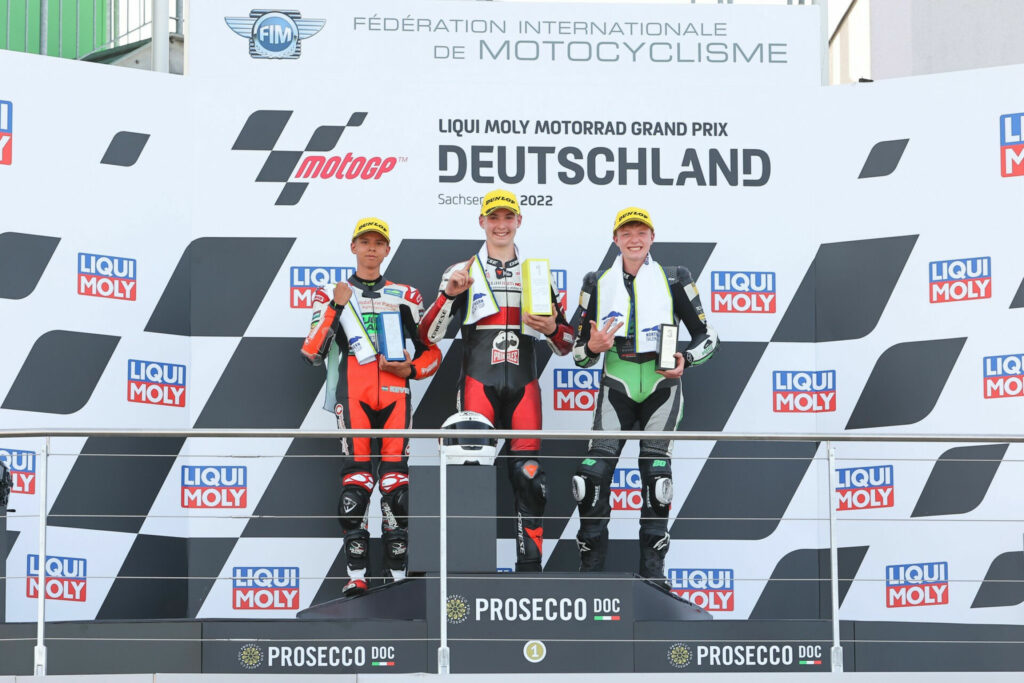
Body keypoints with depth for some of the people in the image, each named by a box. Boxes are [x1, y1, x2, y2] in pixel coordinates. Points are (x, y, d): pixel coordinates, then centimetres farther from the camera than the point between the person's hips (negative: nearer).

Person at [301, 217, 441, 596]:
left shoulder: (406, 296, 19)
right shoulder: (333, 294, 14)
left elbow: (432, 352, 18)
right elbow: (312, 352, 1)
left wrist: (411, 369, -3)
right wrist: (336, 307, -7)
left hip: (395, 392, 2)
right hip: (353, 394, -2)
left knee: (396, 478, -5)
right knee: (356, 478, -12)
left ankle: (398, 573, -4)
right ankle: (357, 574, -12)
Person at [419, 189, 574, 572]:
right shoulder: (461, 274, 10)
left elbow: (566, 345, 15)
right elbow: (428, 337, 2)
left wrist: (552, 329, -8)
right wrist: (448, 294, -13)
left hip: (524, 387, 2)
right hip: (478, 383, -2)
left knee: (529, 476, -4)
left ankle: (530, 569, 0)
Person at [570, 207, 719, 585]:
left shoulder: (673, 280, 3)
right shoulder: (597, 284, 6)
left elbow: (707, 337, 7)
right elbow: (579, 354, 10)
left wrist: (685, 359, -13)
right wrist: (592, 348, -13)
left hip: (661, 387, -1)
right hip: (616, 388, 1)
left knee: (656, 474, -10)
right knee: (593, 474, -11)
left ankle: (653, 569, 0)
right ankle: (590, 569, -2)